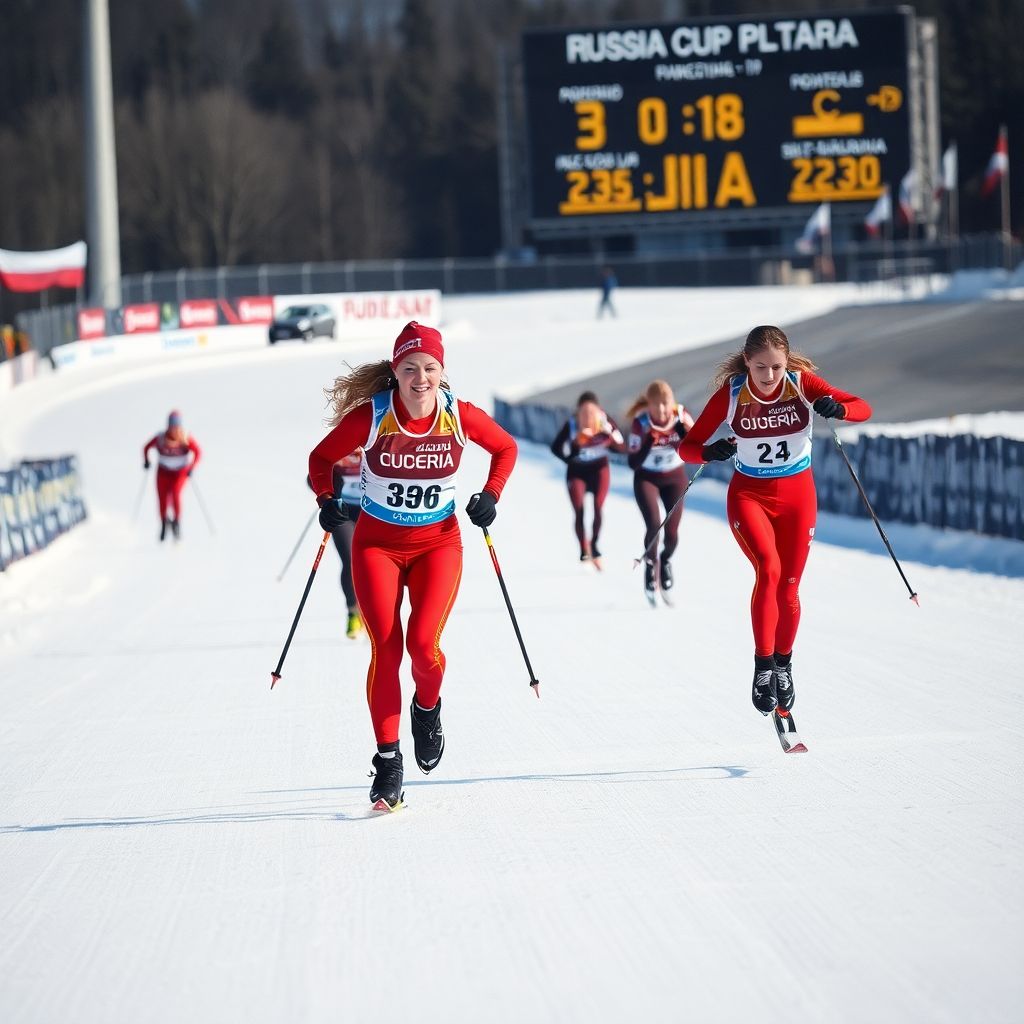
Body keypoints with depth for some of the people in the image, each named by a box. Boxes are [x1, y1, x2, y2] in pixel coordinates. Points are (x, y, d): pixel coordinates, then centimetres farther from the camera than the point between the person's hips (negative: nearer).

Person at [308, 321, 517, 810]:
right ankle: (388, 763, -1)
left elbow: (505, 448, 7)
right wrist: (326, 501, -15)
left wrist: (490, 496, -5)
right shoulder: (371, 416, -15)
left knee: (423, 643, -18)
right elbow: (322, 457, 1)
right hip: (377, 543, 0)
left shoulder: (460, 416, -12)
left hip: (438, 543, 0)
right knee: (385, 648, -11)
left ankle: (427, 708, 17)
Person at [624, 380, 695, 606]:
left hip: (675, 478, 2)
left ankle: (665, 561, 34)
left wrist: (686, 433, -36)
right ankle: (650, 565, 6)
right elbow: (633, 463, -24)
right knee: (654, 525, -20)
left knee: (672, 532, 1)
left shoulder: (681, 417, -20)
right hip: (646, 478, -2)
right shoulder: (641, 423, -25)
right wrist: (648, 443, -39)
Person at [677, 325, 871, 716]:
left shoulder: (802, 384, -13)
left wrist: (837, 409, -34)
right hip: (749, 495, -2)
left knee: (788, 585, 3)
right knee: (769, 570, -25)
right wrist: (708, 452, -36)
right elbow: (687, 446, -13)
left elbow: (863, 408, -11)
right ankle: (763, 668, -19)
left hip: (797, 495, 2)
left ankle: (783, 664, 28)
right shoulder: (731, 394, -15)